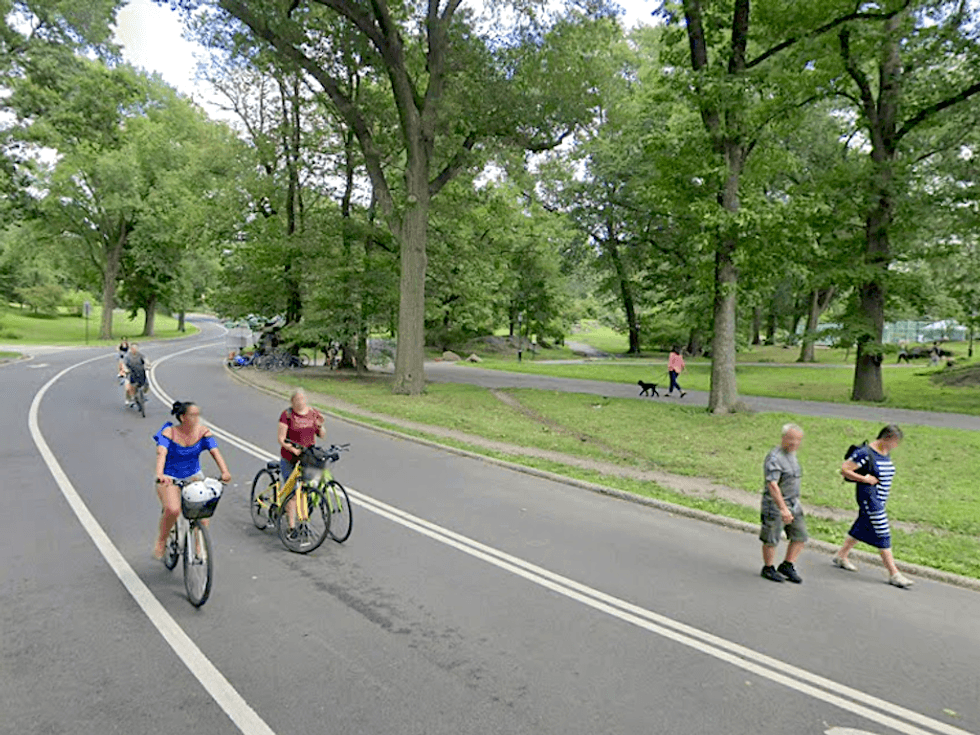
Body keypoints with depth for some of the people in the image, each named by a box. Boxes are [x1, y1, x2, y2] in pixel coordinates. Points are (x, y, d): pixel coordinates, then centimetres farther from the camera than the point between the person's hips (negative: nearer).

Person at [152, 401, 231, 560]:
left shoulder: (203, 431, -9)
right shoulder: (169, 432, -17)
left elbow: (215, 451, -19)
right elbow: (161, 453, -32)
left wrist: (224, 471, -36)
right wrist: (160, 474, -51)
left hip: (194, 476, 3)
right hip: (169, 478, -3)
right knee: (173, 510, -27)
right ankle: (161, 541, 1)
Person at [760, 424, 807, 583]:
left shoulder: (792, 455, 10)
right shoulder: (774, 458, -20)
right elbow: (773, 486, -27)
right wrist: (783, 509, -32)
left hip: (793, 504, 9)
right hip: (775, 505, -8)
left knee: (800, 535, 7)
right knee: (771, 539, 3)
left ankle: (787, 566, 21)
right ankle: (768, 568, 20)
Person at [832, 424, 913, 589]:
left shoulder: (886, 453, 8)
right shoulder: (865, 453, -20)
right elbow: (844, 470, -19)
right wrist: (865, 479, -20)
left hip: (880, 499, 9)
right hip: (868, 497, -9)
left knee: (862, 527, 18)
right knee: (882, 535, -6)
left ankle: (841, 556, 32)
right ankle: (893, 574, -1)